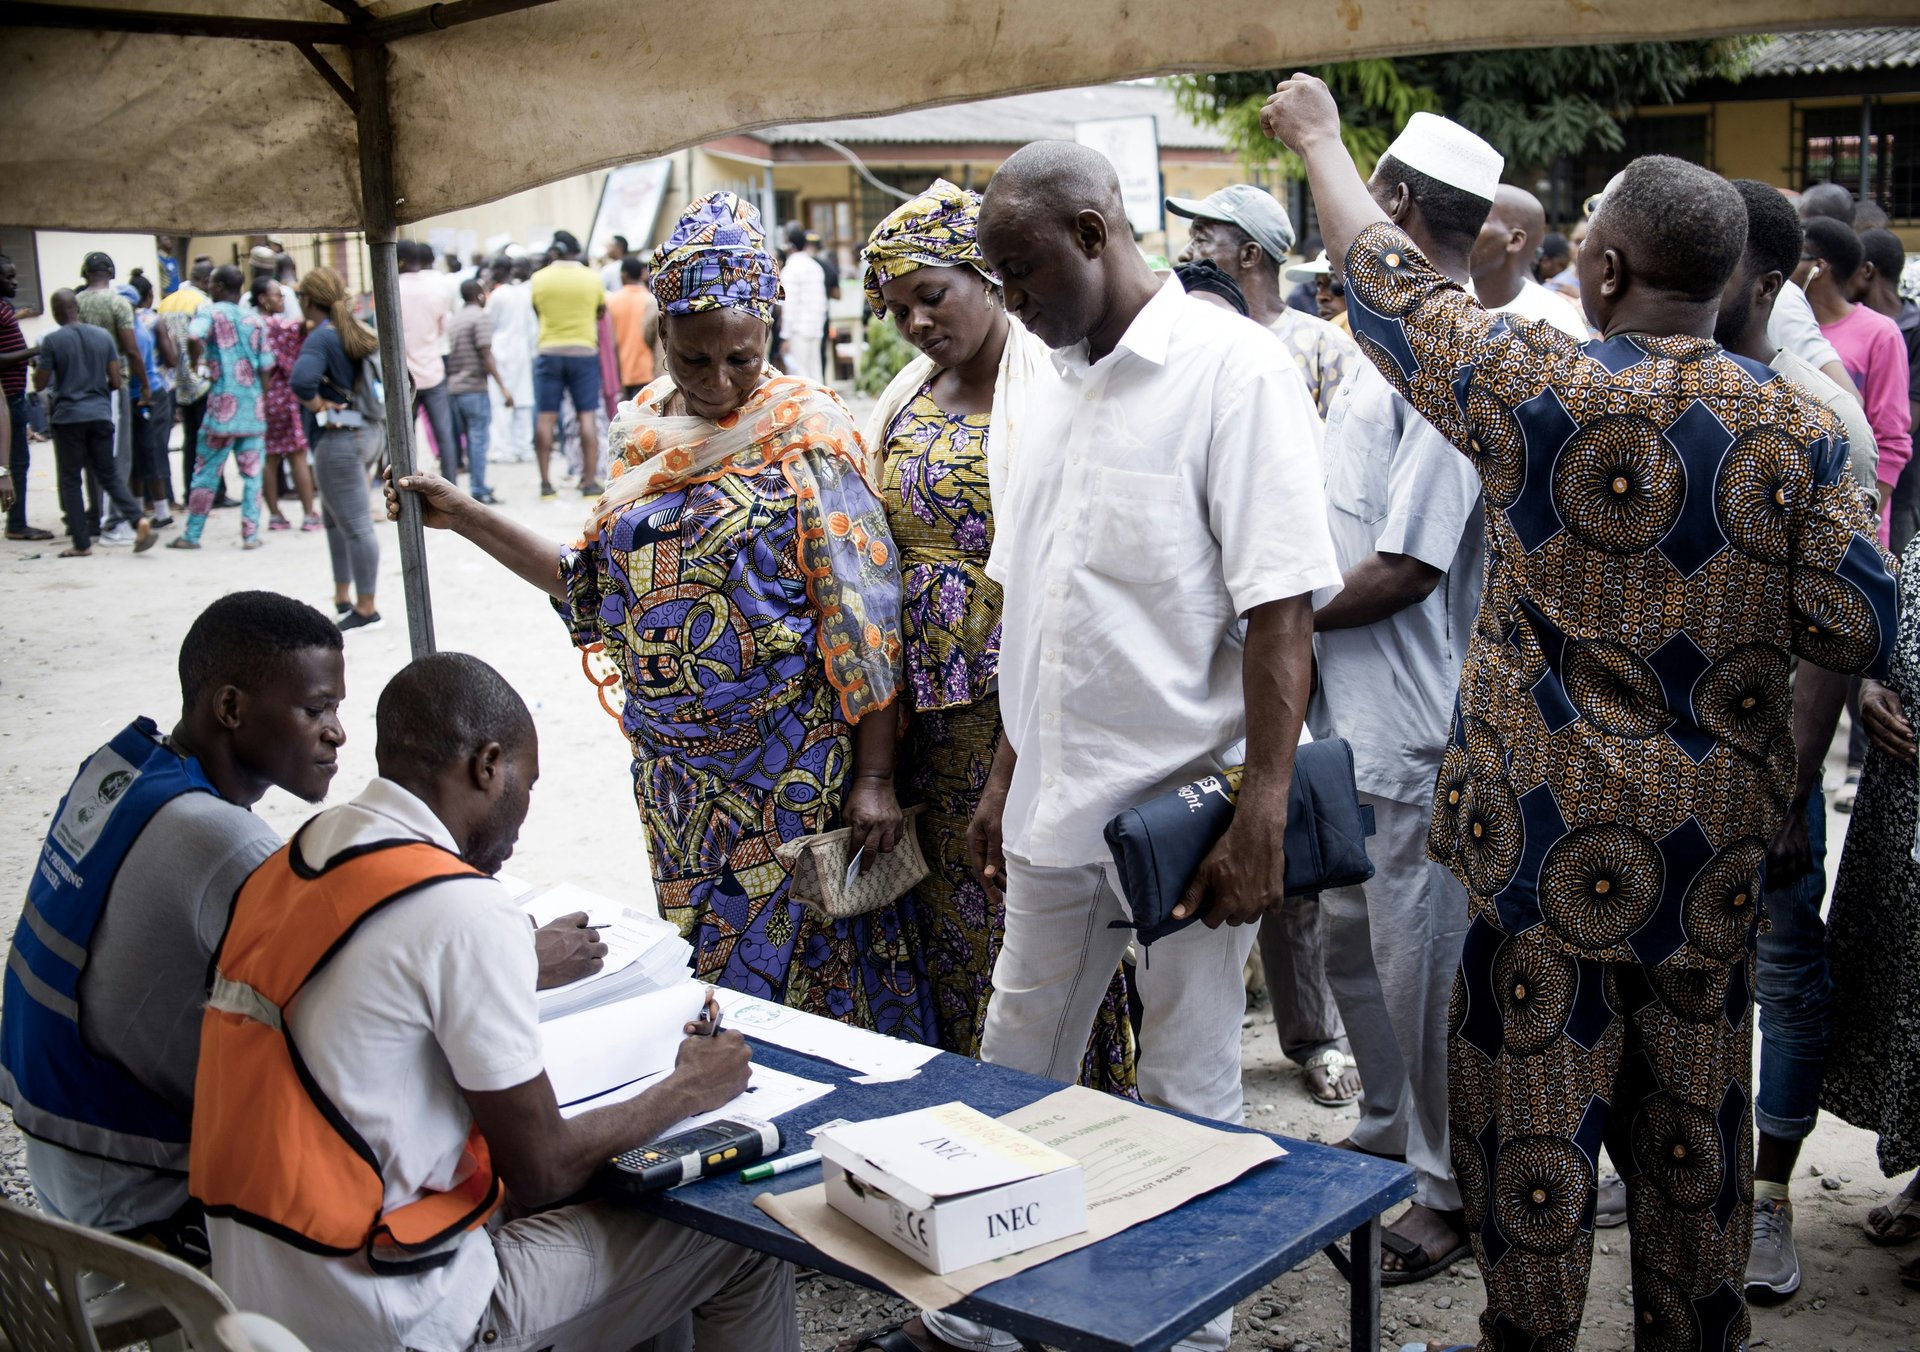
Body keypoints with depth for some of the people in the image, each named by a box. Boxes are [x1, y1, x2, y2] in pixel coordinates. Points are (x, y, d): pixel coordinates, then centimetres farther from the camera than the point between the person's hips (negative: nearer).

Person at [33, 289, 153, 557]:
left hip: (67, 417, -3)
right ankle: (138, 520, -12)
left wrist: (36, 365, 17)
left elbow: (40, 383, -4)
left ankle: (82, 543, 6)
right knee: (108, 475, 11)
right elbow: (116, 381, 2)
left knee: (71, 480, 6)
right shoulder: (103, 336, 3)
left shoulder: (52, 341, -8)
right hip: (100, 415, 4)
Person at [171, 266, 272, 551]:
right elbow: (265, 367, 5)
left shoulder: (210, 313, -4)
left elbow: (194, 337, -26)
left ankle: (192, 534, 12)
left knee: (206, 473, 6)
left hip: (223, 406, -3)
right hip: (253, 408, 3)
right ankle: (251, 533, 2)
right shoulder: (254, 321, 7)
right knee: (252, 473, 6)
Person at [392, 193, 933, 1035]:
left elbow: (862, 620, -12)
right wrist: (463, 517, 11)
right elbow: (593, 584, 16)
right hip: (676, 769, 6)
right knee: (704, 970, 13)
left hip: (790, 770, -6)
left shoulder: (803, 437, -9)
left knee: (808, 972, 0)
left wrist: (873, 778, -16)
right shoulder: (648, 431, 8)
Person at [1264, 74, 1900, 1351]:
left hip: (1553, 824, -4)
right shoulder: (1796, 428, -5)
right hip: (1718, 833, 4)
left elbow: (1386, 284, 0)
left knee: (1538, 1095, 11)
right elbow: (1861, 630, -4)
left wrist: (1320, 136, 15)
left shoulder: (1538, 390, -14)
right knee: (1694, 1104, 18)